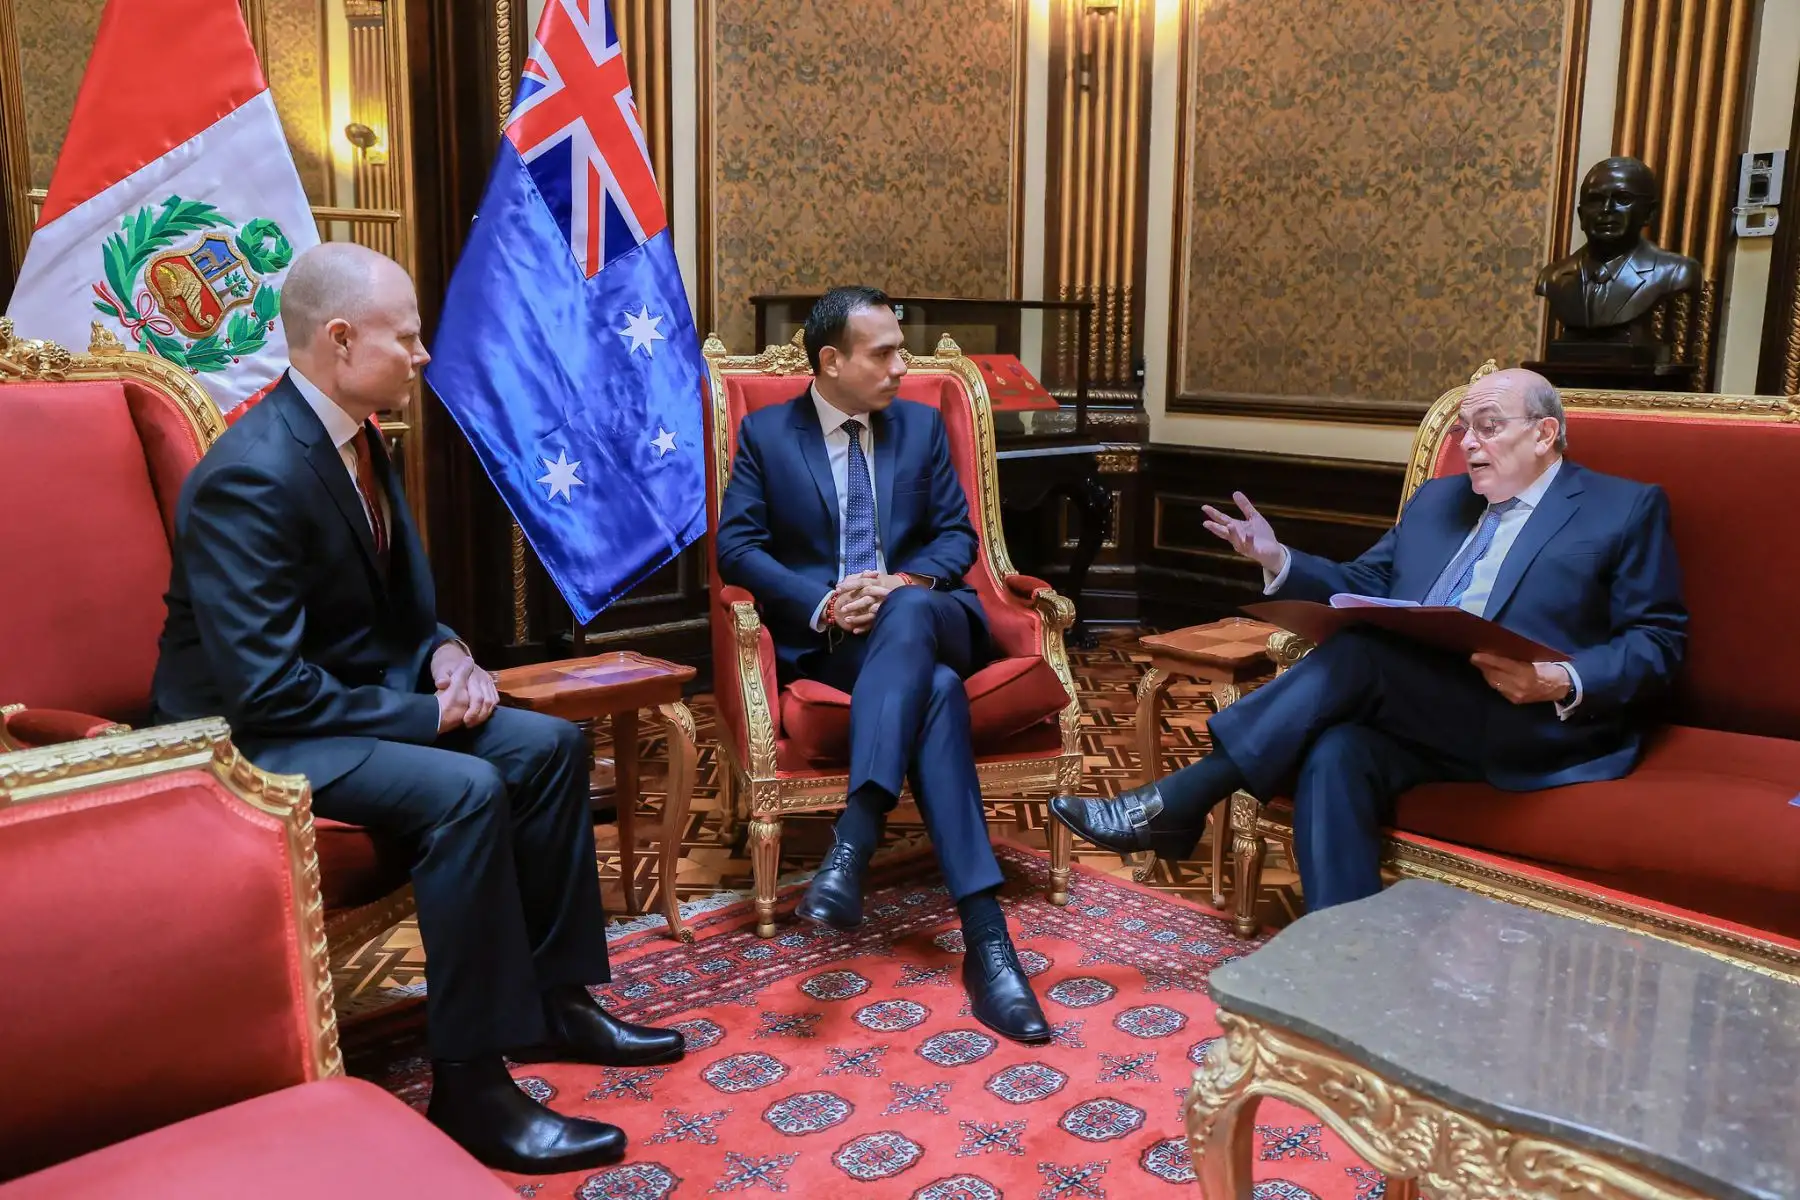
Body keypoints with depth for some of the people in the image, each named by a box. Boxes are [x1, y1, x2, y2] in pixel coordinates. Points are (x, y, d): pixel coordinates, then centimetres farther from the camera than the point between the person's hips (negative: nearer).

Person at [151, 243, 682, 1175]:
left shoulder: (356, 437, 3)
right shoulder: (253, 476, -25)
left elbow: (394, 598, 16)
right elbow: (265, 689, -28)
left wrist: (446, 655, -4)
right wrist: (426, 713, -20)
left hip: (353, 692, 9)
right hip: (257, 733, -9)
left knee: (549, 747, -1)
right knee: (465, 791, -30)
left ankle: (554, 998, 9)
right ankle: (471, 1082, -18)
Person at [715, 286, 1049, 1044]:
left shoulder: (922, 425, 16)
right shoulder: (765, 433, 8)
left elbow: (957, 535, 10)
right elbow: (736, 546, -1)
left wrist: (902, 583, -13)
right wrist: (823, 605, -17)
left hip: (924, 615, 2)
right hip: (826, 636, -2)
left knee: (906, 613, -38)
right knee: (935, 688, -36)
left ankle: (852, 841, -49)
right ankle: (985, 936, -43)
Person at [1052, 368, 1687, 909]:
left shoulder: (1626, 509, 8)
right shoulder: (1438, 500, 24)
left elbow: (1657, 642, 1)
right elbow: (1362, 586, 21)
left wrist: (1563, 682, -19)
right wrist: (1279, 561, 2)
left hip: (1542, 732, -5)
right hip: (1414, 720, 5)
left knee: (1367, 648, -29)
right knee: (1336, 756, -31)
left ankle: (1179, 802, -26)